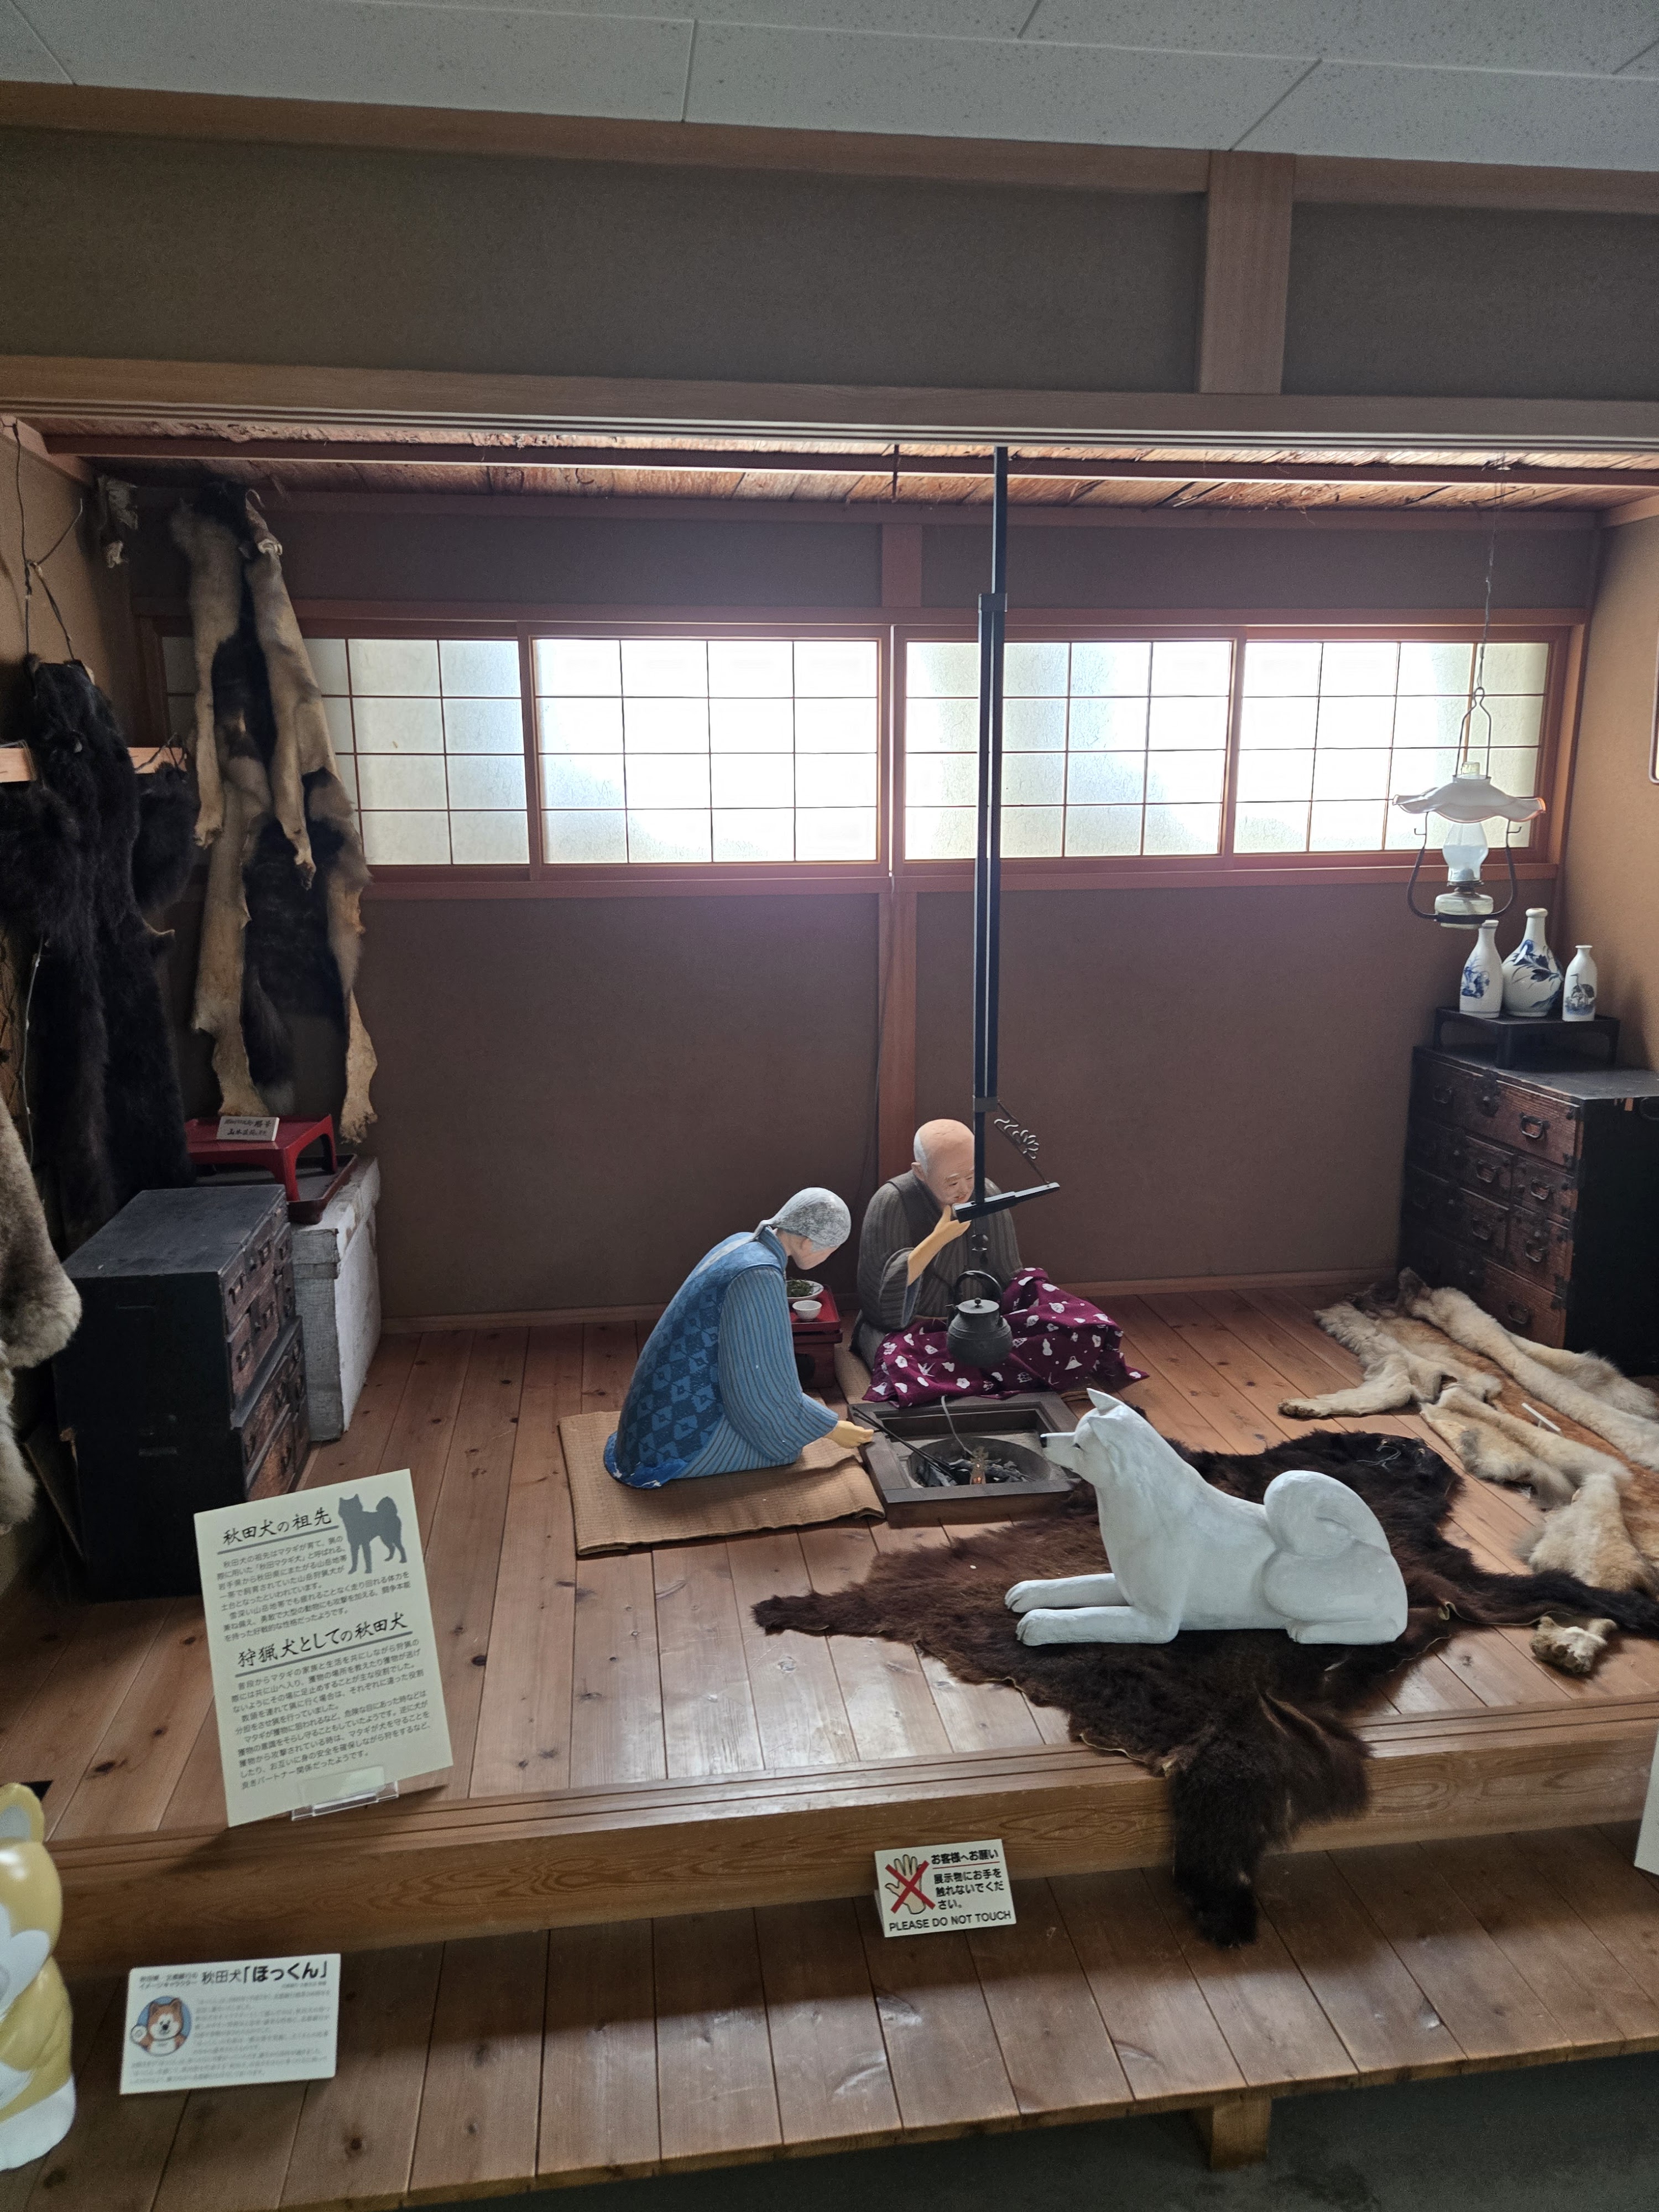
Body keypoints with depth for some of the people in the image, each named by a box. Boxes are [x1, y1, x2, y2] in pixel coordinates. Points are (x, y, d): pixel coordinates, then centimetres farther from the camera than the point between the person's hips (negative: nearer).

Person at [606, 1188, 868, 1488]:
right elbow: (771, 1396, -21)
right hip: (678, 1435, -10)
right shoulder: (761, 1276, -25)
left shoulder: (744, 1242, 4)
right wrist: (834, 1429, -6)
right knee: (788, 1442, -3)